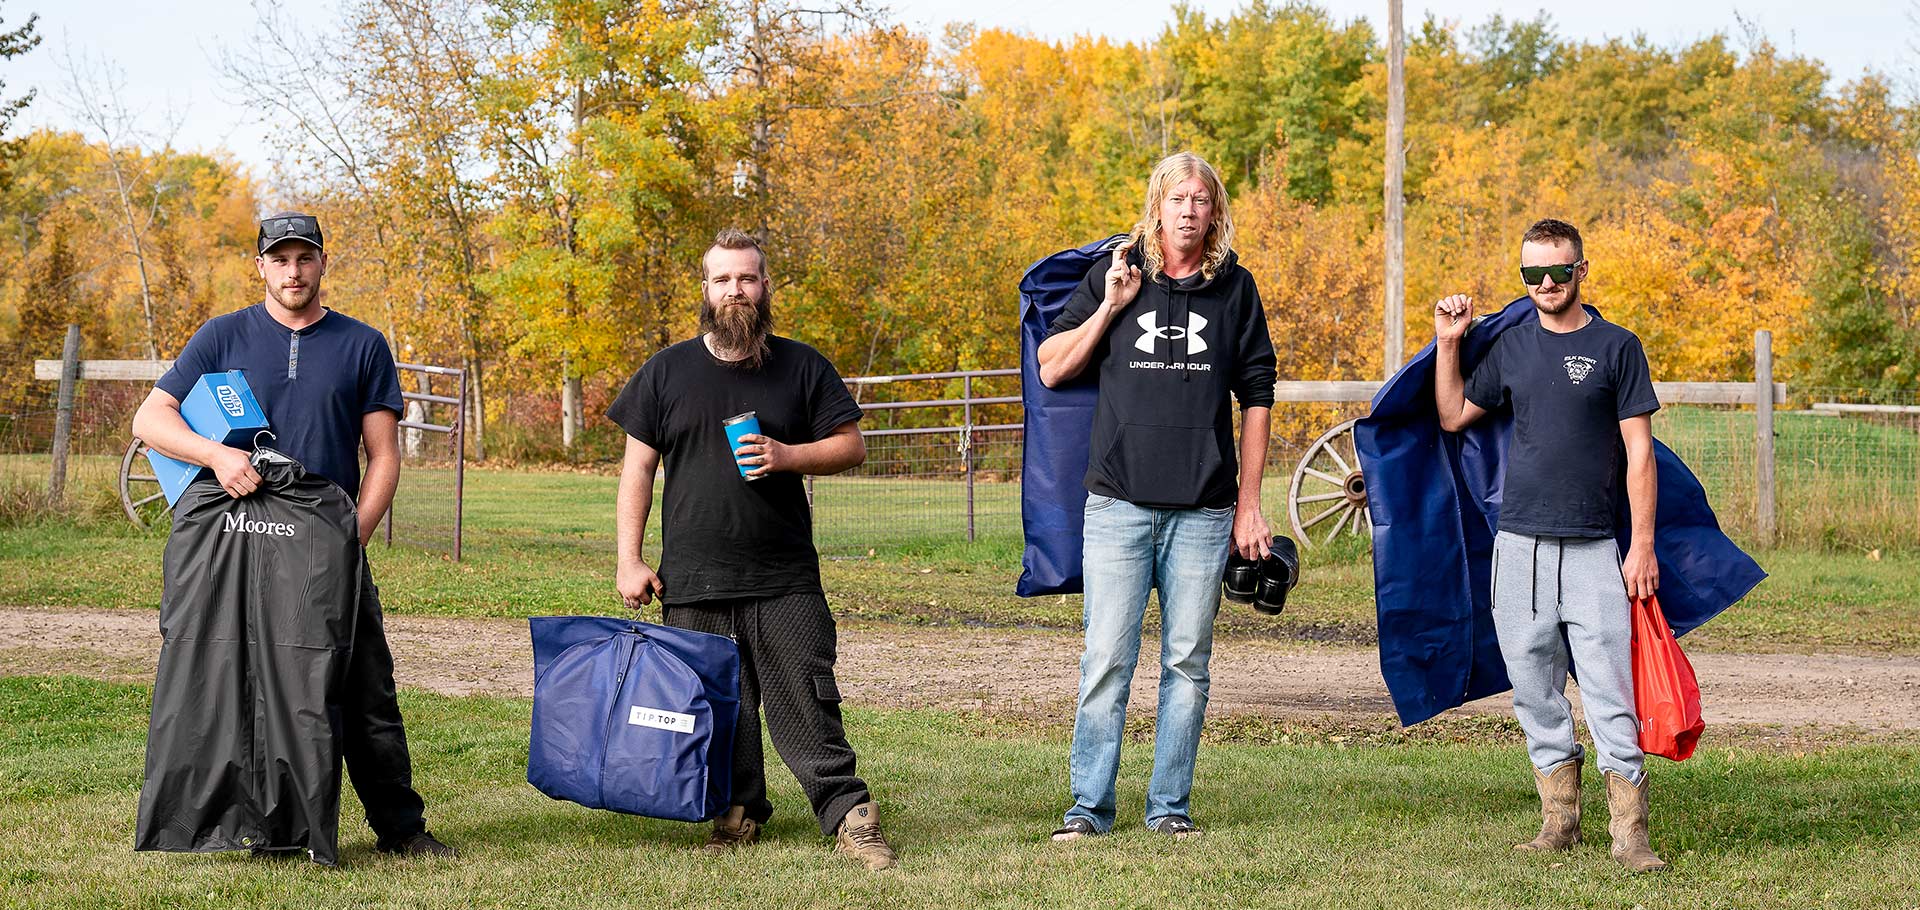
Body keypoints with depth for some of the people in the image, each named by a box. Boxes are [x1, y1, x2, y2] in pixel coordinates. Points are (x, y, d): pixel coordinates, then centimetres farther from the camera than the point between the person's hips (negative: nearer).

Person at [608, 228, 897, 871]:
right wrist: (629, 561, 1)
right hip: (692, 581, 1)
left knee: (806, 702, -5)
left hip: (786, 579, -1)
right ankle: (738, 816, 17)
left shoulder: (802, 366, 8)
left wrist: (788, 456, -10)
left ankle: (848, 815, 0)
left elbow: (852, 446, 9)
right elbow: (638, 468, 8)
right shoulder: (667, 371, 8)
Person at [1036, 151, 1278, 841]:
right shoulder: (1114, 277, 7)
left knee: (1187, 663, 4)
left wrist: (1249, 502, 6)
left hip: (1203, 512, 1)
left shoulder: (1235, 288, 9)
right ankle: (1089, 806, 2)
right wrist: (1109, 307, -6)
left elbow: (1256, 397, 11)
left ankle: (1170, 805, 12)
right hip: (1119, 503, -1)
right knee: (1107, 662, -4)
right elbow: (1051, 369, 5)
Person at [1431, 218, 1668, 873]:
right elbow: (1452, 416, 20)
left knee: (1611, 696, -8)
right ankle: (1560, 821, 16)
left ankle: (1629, 833, -5)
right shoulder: (1511, 347, 12)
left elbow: (1639, 452, 0)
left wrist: (1643, 544, -6)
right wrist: (1448, 343, 11)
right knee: (1536, 694, 7)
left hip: (1593, 549, -4)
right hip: (1519, 547, 4)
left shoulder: (1616, 347, 2)